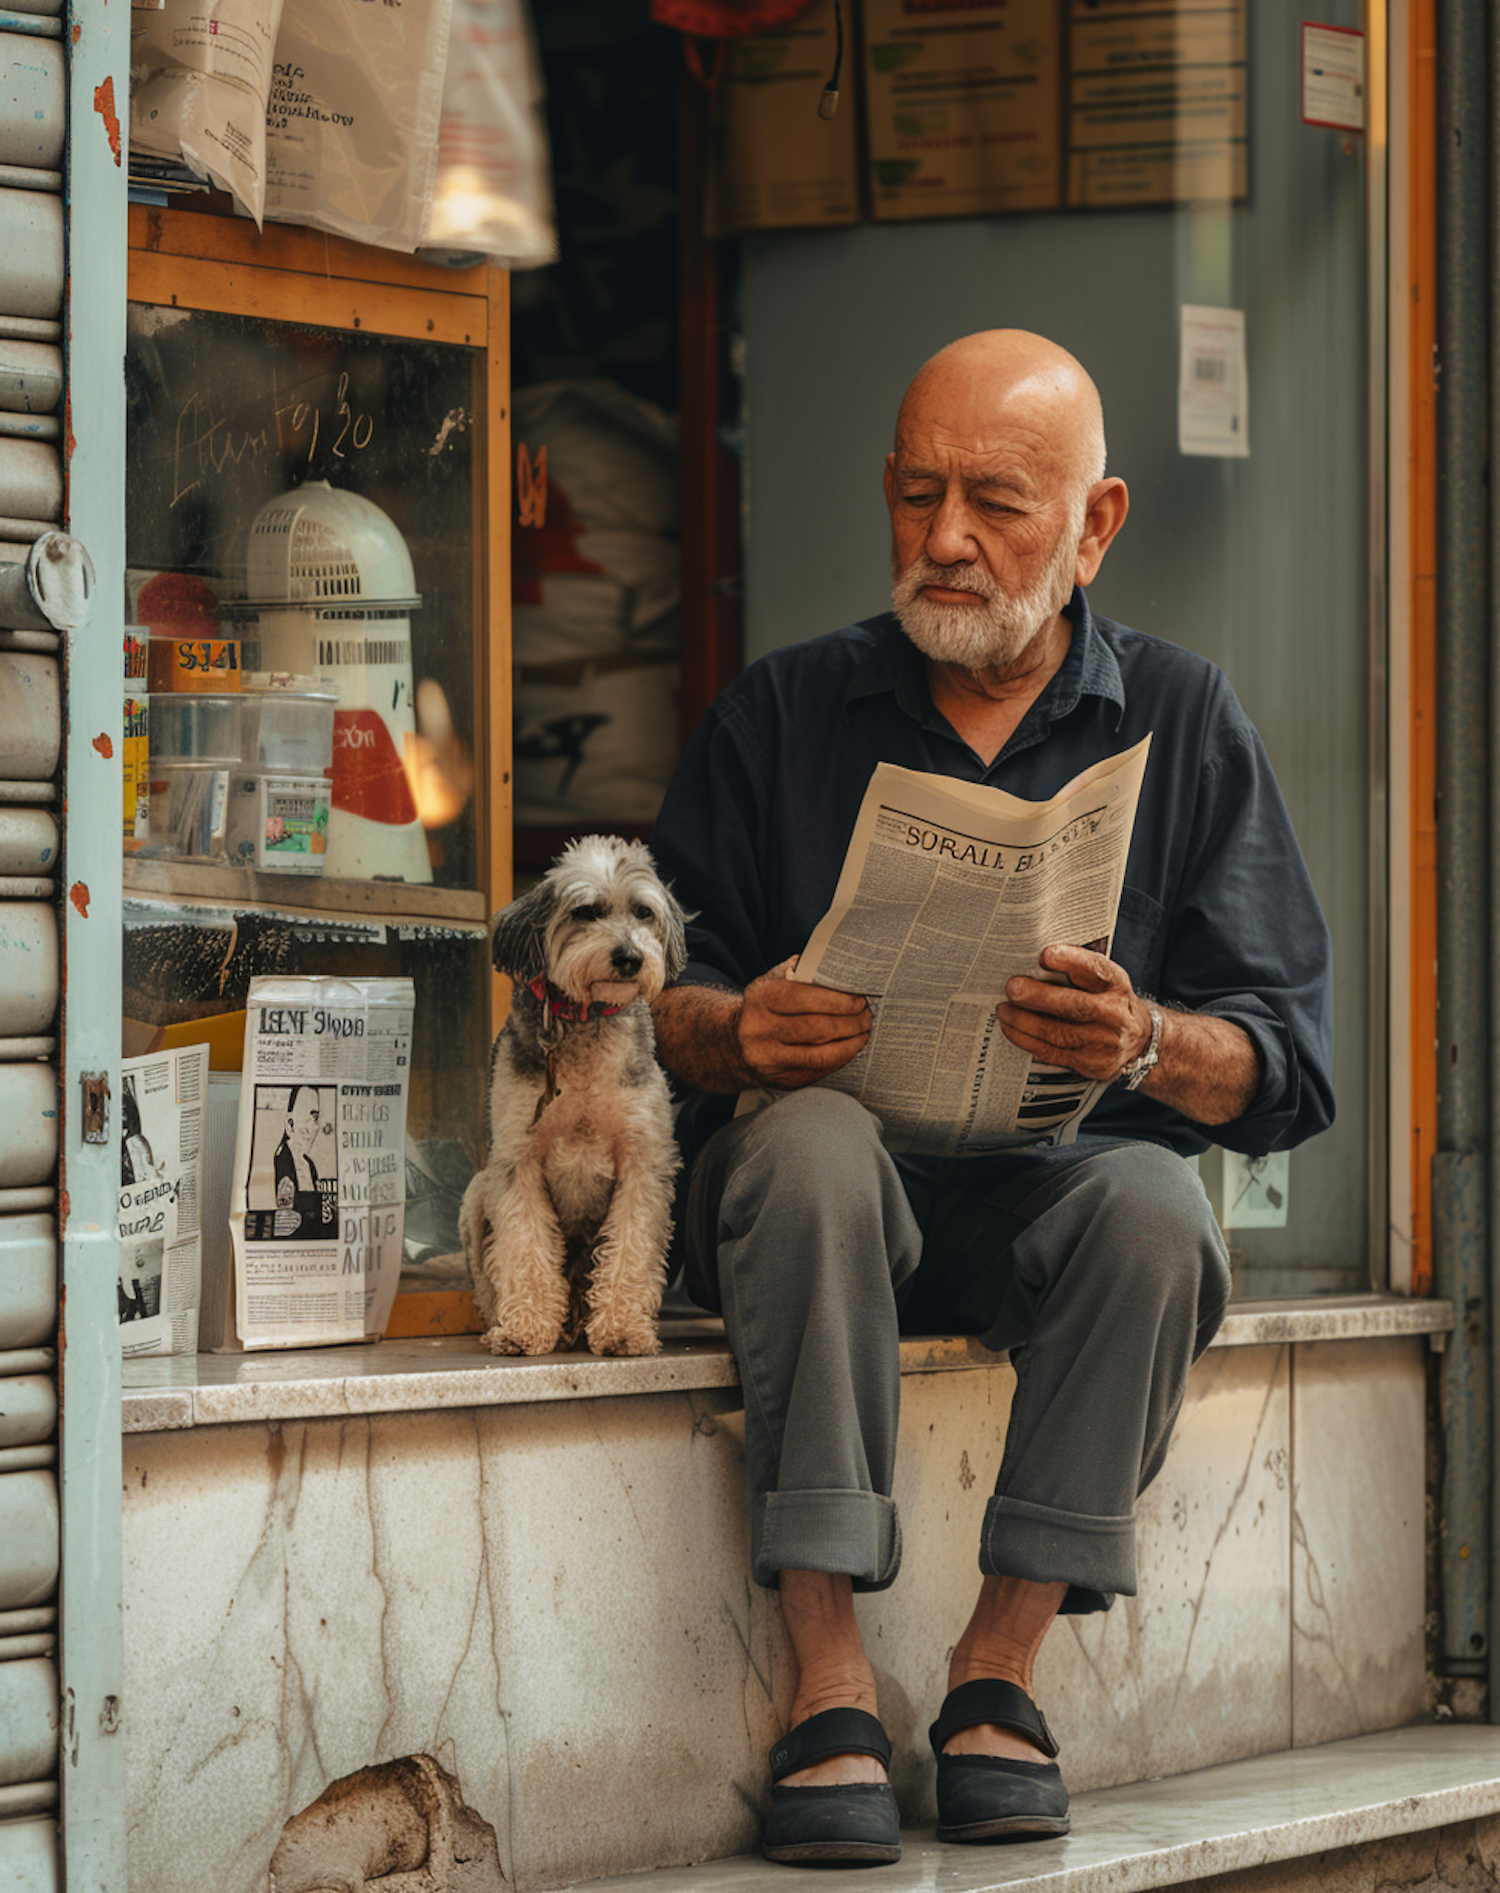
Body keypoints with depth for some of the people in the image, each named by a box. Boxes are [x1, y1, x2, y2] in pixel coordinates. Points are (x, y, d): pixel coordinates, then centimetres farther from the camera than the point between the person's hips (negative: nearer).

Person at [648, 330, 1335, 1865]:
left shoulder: (1183, 723, 6)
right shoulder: (781, 715, 7)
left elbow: (1292, 1060, -1)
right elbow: (654, 992, 2)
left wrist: (1148, 1045, -23)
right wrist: (734, 1033, -22)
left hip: (1052, 1188, 0)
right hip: (842, 1182, 0)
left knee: (1152, 1204, -33)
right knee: (810, 1143, -35)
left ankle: (1000, 1671, -23)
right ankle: (827, 1687, -35)